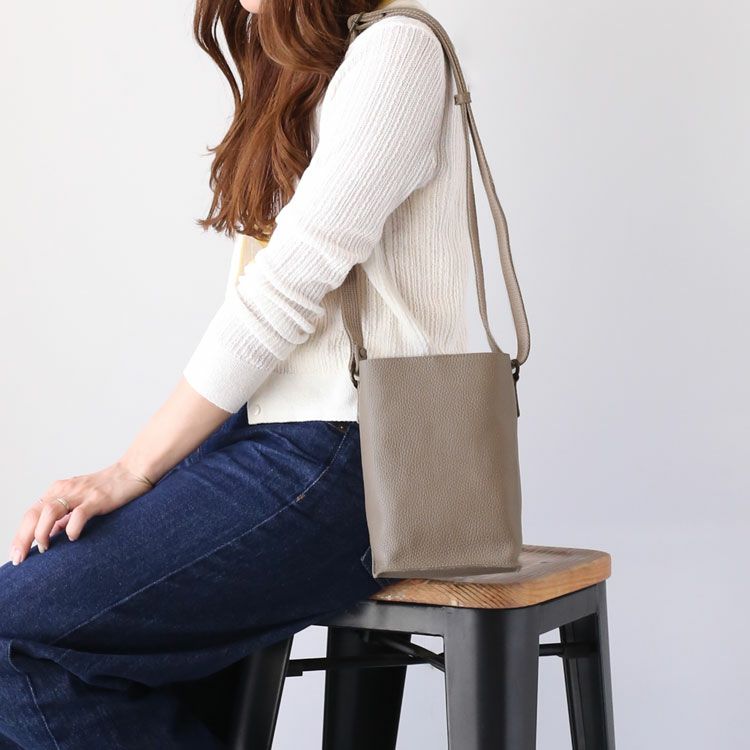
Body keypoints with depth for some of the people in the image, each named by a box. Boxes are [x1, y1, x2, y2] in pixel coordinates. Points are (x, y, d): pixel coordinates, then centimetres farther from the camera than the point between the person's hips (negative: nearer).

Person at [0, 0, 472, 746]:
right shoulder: (295, 76, 20)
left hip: (349, 461, -9)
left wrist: (131, 471, -14)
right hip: (266, 433, 9)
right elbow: (267, 290, 14)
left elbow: (287, 289, -16)